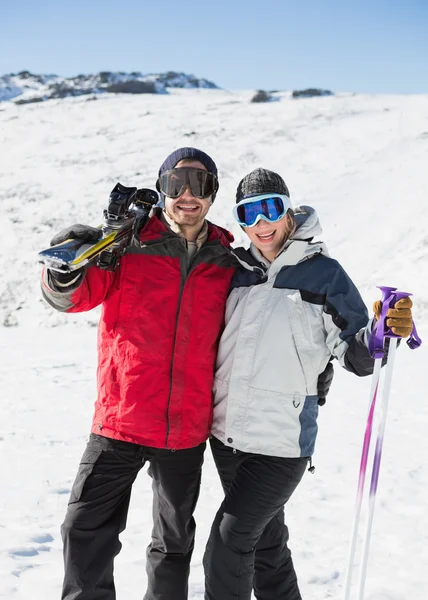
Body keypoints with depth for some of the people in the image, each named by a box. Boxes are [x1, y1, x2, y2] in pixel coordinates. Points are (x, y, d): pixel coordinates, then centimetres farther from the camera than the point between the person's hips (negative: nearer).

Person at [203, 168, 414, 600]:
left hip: (282, 444, -5)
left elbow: (356, 357, -6)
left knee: (227, 546, -6)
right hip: (226, 436, 5)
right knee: (264, 543, 20)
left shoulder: (323, 273, -6)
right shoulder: (234, 270, 5)